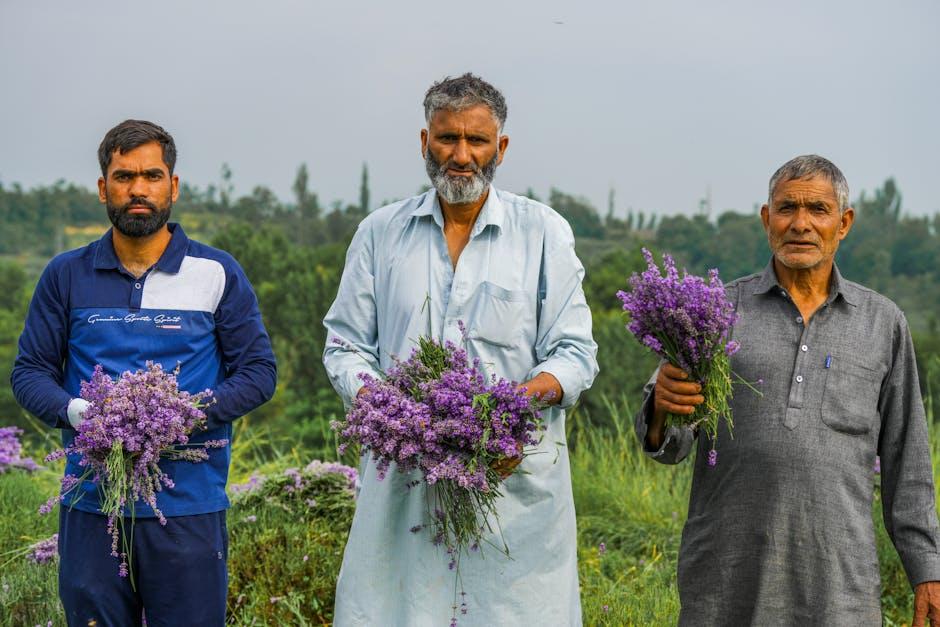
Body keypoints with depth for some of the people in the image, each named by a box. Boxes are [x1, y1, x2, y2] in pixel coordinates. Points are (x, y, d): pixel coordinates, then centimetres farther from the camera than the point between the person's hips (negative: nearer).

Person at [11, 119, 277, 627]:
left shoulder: (217, 274, 4)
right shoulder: (67, 275, 8)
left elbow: (258, 371, 3)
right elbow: (29, 370, 10)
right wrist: (72, 410, -13)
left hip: (189, 506, -1)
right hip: (91, 504, 1)